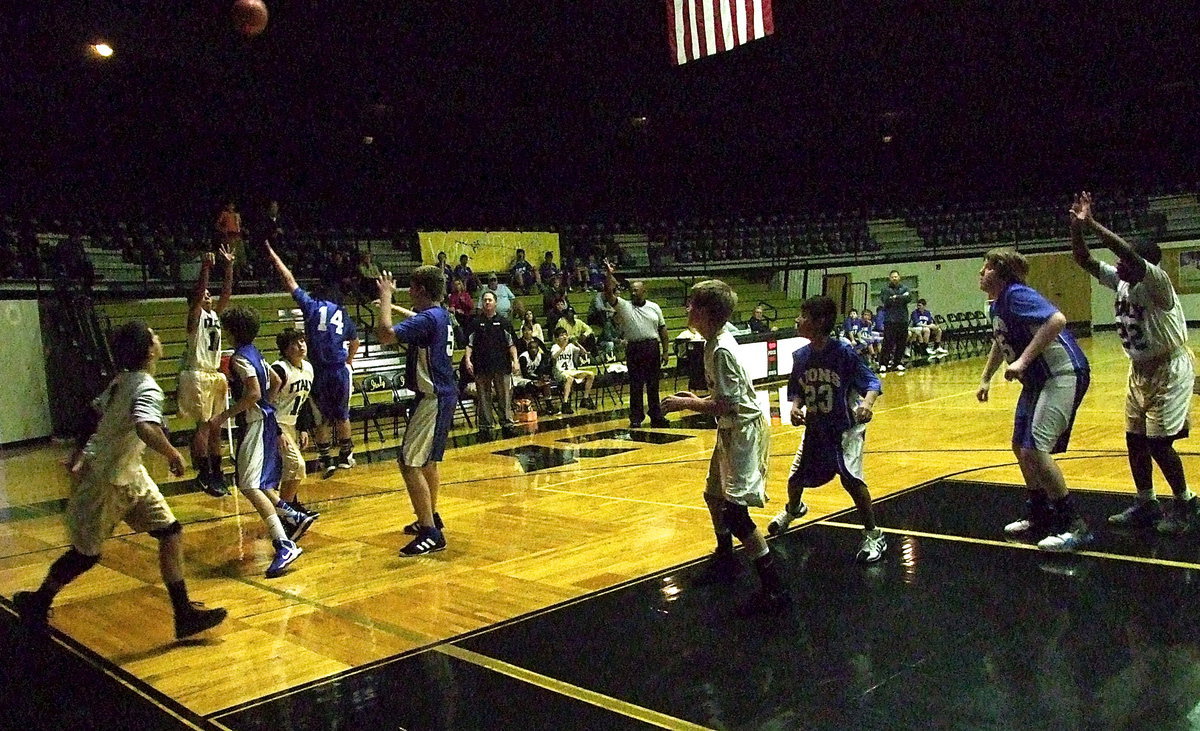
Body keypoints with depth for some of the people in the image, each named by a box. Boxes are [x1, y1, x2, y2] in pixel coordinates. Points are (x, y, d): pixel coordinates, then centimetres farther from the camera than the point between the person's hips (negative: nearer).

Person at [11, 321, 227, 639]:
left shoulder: (123, 380, 3)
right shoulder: (147, 387, -25)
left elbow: (96, 413, 17)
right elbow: (146, 429, -44)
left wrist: (81, 451, 29)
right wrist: (173, 454, -29)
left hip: (128, 474, 9)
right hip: (105, 480, -9)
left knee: (171, 533, 2)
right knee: (86, 554, 9)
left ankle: (184, 613, 5)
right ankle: (36, 603, 35)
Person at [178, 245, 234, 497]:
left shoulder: (215, 314, 14)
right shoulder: (195, 315, -6)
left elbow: (227, 292, 9)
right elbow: (198, 293, -22)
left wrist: (229, 266, 3)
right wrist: (205, 269, -30)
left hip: (215, 374, 8)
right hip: (198, 375, -8)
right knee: (204, 425, -9)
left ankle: (216, 472, 15)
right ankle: (204, 473, -6)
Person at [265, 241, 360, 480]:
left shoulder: (312, 306, 1)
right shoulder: (343, 314, 12)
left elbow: (289, 280, 5)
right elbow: (355, 342, 25)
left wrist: (272, 254, 15)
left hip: (318, 370, -2)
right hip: (340, 370, 2)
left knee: (321, 417, 9)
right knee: (342, 414, 17)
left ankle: (326, 460, 11)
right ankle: (345, 455, 27)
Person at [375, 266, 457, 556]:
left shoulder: (427, 319, -19)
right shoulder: (440, 315, 10)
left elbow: (386, 334, -32)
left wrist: (386, 296, -19)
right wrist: (389, 303, 43)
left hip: (433, 398, -10)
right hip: (444, 394, 10)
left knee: (409, 463, -11)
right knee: (427, 460, 23)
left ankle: (431, 534, -11)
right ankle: (430, 518, 38)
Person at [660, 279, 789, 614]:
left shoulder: (720, 350, -22)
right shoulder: (717, 342, 7)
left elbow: (726, 405, -25)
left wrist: (686, 404, -16)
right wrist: (697, 399, 9)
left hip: (745, 429, -11)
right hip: (732, 429, 11)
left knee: (734, 509, -14)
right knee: (714, 495, 23)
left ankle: (774, 587, -10)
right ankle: (725, 560, 42)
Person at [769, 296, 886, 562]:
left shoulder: (844, 352, -20)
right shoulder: (800, 356, -5)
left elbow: (871, 382, -17)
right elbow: (796, 391, 6)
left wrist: (867, 402, -37)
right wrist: (795, 407, -16)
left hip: (846, 428, -5)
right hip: (815, 429, 6)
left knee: (850, 478, -20)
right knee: (796, 477, 14)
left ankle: (873, 536, -2)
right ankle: (793, 509, 50)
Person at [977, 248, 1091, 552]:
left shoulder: (1017, 295, -18)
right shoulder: (996, 306, 11)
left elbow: (1057, 320, -34)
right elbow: (1000, 342, 29)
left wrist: (1023, 360, -34)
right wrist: (986, 378, 27)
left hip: (1063, 375, -11)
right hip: (1037, 380, 11)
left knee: (1035, 449, -17)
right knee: (1021, 447, 15)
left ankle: (1075, 526, -7)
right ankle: (1041, 516, 29)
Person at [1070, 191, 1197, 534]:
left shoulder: (1157, 283, -23)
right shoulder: (1121, 281, -1)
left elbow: (1132, 255, -41)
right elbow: (1084, 261, -3)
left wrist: (1093, 224, -41)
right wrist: (1077, 226, -20)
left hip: (1170, 369, -8)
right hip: (1140, 369, 8)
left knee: (1158, 442, -8)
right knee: (1135, 438, 8)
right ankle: (1146, 505, 20)